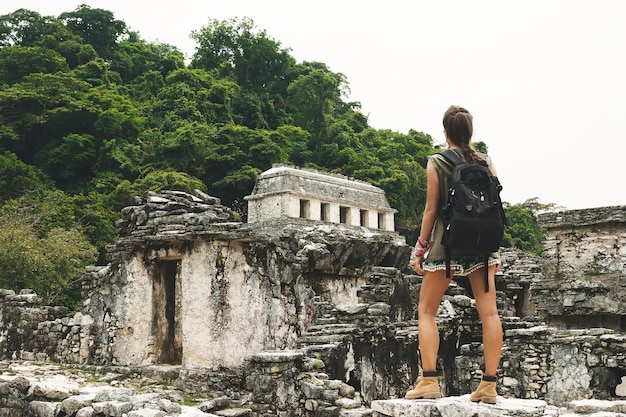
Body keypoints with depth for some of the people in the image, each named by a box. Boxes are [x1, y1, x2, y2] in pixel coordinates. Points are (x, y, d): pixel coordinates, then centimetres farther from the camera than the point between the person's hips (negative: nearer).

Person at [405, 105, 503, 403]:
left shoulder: (436, 163, -6)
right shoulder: (486, 163, 4)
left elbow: (431, 209, -6)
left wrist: (421, 248, 1)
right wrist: (495, 247, 14)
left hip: (446, 244, -3)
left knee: (426, 311, 6)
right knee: (489, 311, 2)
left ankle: (429, 381, -1)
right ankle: (489, 385, 2)